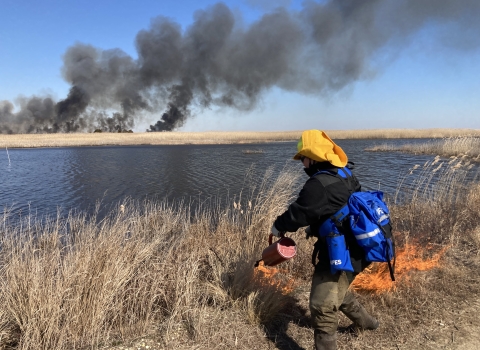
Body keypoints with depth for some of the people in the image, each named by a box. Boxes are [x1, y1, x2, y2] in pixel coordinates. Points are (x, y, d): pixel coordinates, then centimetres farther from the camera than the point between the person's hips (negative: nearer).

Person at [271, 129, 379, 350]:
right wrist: (314, 227, 16)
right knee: (337, 290, 33)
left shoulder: (318, 184, -24)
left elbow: (298, 212, -18)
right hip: (353, 250, 11)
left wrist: (278, 227, 0)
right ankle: (366, 322, 53)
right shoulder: (346, 178, 7)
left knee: (322, 307, -2)